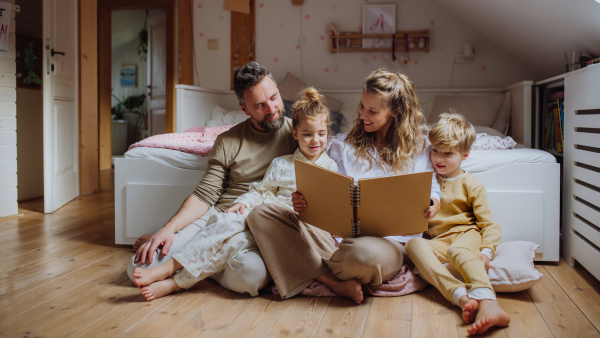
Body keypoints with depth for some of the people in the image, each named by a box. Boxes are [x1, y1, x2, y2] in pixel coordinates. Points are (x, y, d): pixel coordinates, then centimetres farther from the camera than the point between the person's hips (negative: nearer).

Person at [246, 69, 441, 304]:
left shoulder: (419, 148, 13)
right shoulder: (343, 146, 18)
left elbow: (433, 194, 11)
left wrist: (431, 207, -14)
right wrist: (304, 203, -9)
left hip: (389, 242, -3)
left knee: (366, 253, -45)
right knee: (261, 214, -17)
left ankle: (315, 271, -7)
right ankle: (336, 283, -23)